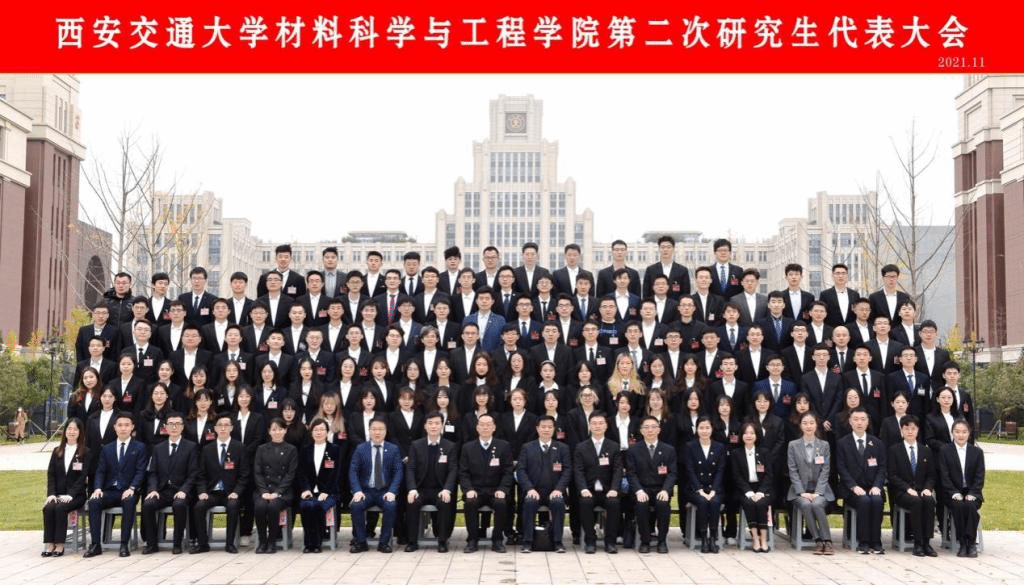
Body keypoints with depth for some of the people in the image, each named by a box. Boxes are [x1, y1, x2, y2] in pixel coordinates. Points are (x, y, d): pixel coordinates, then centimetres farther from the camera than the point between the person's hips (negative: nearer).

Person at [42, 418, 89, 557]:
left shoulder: (85, 453, 4)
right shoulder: (57, 452, 17)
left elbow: (83, 477, -5)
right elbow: (51, 474, 9)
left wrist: (70, 495, -17)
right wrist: (51, 494, -7)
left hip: (76, 495, -3)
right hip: (58, 495, 3)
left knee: (60, 508, -32)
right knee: (48, 508, -28)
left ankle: (60, 545, -26)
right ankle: (49, 544, -25)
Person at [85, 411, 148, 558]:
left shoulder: (139, 448, 8)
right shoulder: (107, 449, 18)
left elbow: (140, 472, -2)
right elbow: (100, 472, 10)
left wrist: (131, 488, -19)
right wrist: (98, 489, -9)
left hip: (128, 492, -3)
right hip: (110, 491, 3)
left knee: (129, 502, -37)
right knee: (94, 502, -28)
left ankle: (124, 544, -33)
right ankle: (95, 544, -25)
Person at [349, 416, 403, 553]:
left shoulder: (393, 449, 7)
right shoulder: (360, 449, 7)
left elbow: (398, 472, 1)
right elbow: (353, 471, 1)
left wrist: (392, 492, -14)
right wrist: (357, 491, -15)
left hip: (385, 491, 0)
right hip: (366, 491, 0)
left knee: (391, 506, -31)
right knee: (356, 505, -30)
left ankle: (384, 543, -16)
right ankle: (360, 542, -14)